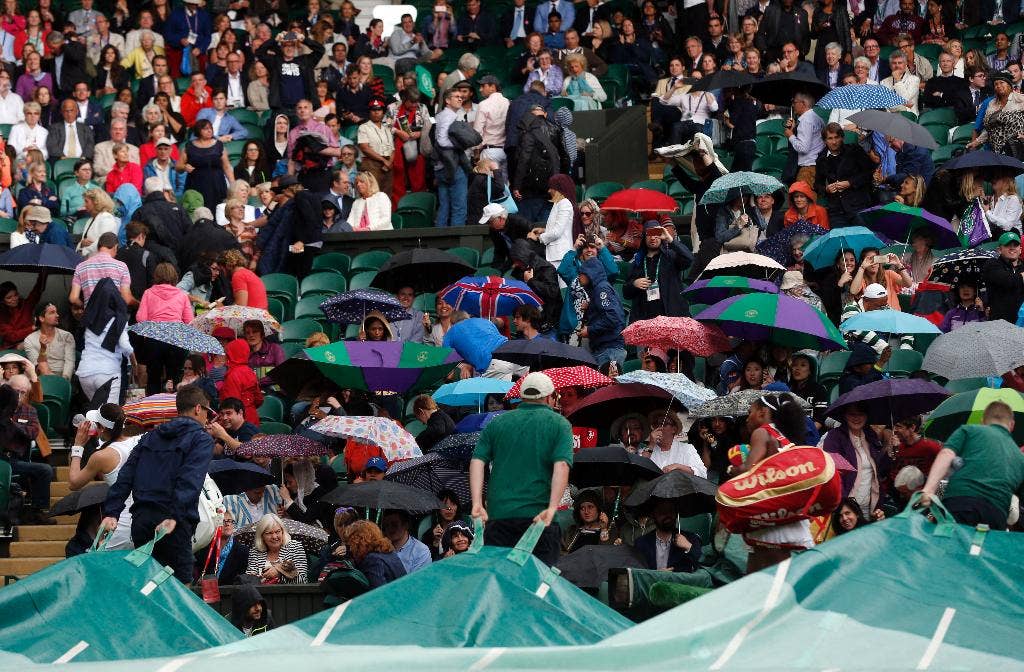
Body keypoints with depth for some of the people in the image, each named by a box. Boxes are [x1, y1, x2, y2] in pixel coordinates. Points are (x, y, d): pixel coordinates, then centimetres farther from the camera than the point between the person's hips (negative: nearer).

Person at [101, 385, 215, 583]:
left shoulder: (151, 437, 22)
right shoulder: (201, 440, 3)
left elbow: (125, 477, 11)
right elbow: (190, 481, -14)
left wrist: (111, 512, 4)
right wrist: (174, 517, -23)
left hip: (141, 519, 6)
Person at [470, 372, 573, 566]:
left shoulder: (497, 423, 16)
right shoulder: (559, 424, 7)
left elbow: (477, 461, 4)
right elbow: (561, 465, -9)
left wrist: (477, 503, -4)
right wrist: (552, 508, -17)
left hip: (497, 514, 2)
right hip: (538, 515, -2)